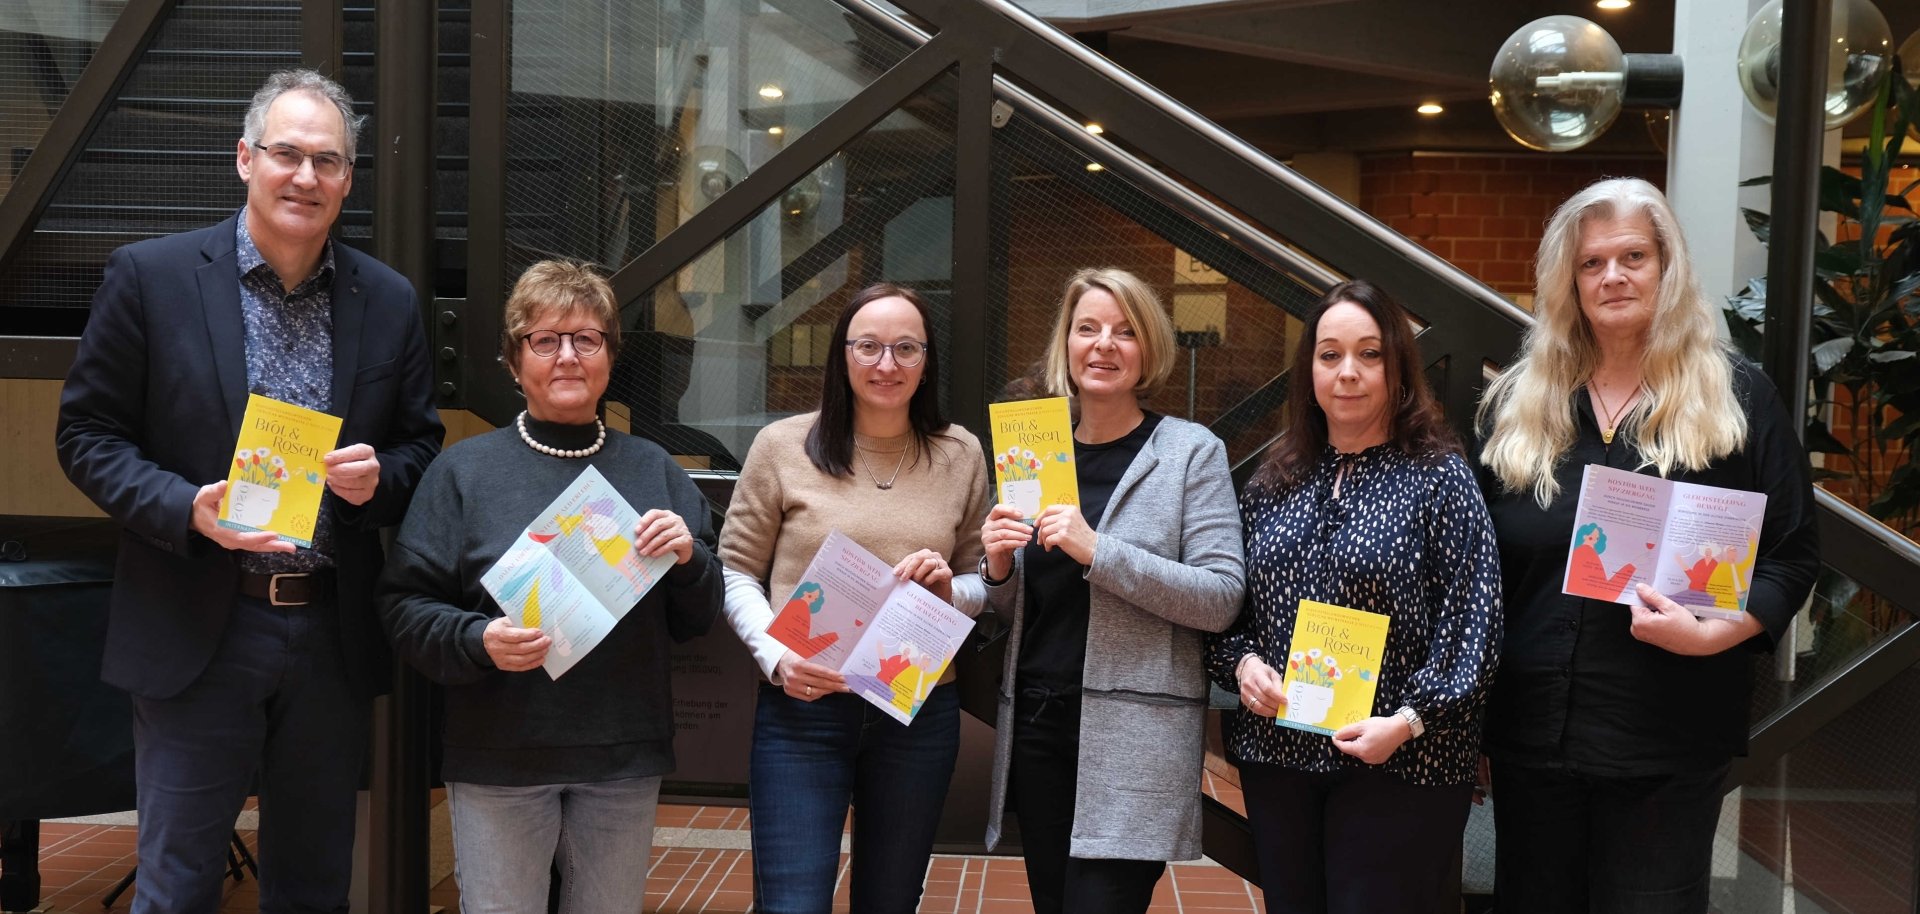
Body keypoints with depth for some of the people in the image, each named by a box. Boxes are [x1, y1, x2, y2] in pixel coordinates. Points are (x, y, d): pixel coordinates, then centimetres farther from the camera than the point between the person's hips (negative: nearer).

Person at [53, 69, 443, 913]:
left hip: (334, 634, 3)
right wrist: (186, 508, -18)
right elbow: (86, 433, -2)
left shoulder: (389, 302, 4)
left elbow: (419, 443, 11)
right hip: (197, 628, -2)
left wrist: (378, 477, -12)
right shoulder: (150, 275, -4)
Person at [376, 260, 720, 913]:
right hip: (499, 758, -2)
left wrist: (688, 558, -11)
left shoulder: (653, 470, 7)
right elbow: (405, 609, -2)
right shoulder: (466, 469, 1)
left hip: (625, 759, 3)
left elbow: (699, 620, 9)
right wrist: (477, 640, -20)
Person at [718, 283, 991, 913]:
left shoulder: (960, 454, 5)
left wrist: (950, 590, -10)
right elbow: (737, 573, 1)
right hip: (802, 710, -2)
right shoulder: (782, 446, -3)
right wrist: (776, 656, -15)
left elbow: (983, 582, 12)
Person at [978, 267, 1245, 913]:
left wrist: (1098, 551, -20)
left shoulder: (1192, 452, -3)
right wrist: (998, 569, -3)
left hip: (1134, 737, -5)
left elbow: (1221, 598, -12)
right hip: (1036, 722, 5)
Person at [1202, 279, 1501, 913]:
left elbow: (1472, 617, -9)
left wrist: (1409, 720, -17)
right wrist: (1241, 661, -4)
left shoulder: (1440, 476, -5)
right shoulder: (1276, 482, 10)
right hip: (1276, 754, 5)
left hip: (1397, 765, -4)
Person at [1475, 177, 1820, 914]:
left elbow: (1792, 554, -1)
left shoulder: (1739, 398, 0)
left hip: (1670, 736, -2)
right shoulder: (1516, 403, 6)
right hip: (1531, 727, 3)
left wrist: (1717, 633, -19)